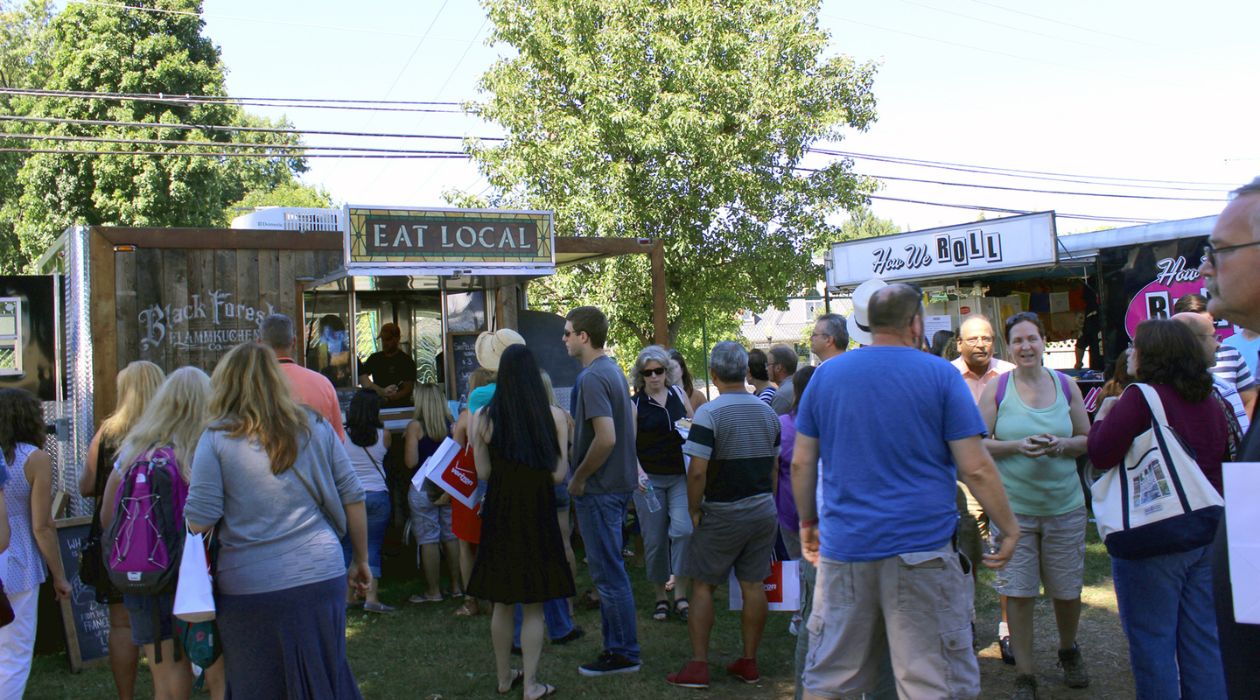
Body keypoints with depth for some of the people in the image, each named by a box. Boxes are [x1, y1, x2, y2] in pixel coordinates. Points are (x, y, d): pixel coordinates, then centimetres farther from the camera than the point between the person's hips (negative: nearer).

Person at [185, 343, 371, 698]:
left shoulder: (216, 439, -3)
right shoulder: (315, 427, 6)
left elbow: (200, 520, -7)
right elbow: (353, 497, 6)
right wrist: (361, 561, 16)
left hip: (249, 587, -2)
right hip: (322, 576, 3)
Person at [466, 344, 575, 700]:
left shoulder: (485, 418, -6)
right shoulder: (554, 416, -9)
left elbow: (483, 473, -2)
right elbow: (558, 474, -7)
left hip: (500, 512, 1)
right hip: (538, 513, -1)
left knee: (502, 601, 16)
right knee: (533, 605, 9)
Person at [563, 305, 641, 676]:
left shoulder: (592, 378, -19)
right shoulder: (613, 369, 12)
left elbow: (606, 438, -27)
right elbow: (630, 419, 22)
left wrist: (579, 477, -16)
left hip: (599, 489, -10)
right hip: (618, 482, 10)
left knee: (608, 573, -1)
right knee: (609, 570, 17)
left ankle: (623, 653, 8)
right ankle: (616, 644, 25)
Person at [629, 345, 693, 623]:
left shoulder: (678, 394, 6)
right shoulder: (635, 404, -3)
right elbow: (629, 445, -7)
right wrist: (638, 472, -23)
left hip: (680, 475, 1)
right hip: (649, 478, -1)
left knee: (683, 529, -14)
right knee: (654, 539, 4)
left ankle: (680, 595, -4)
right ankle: (661, 597, 19)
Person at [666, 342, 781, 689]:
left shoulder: (709, 413, -15)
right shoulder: (767, 412, 5)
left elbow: (697, 471, -20)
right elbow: (775, 466, 12)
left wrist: (693, 511, -8)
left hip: (723, 514, -5)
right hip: (764, 511, 6)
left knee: (702, 584, 5)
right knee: (753, 585, 10)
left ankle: (698, 666, 5)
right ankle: (748, 663, 18)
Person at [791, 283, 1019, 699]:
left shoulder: (826, 375, 7)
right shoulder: (940, 375, -2)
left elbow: (802, 464, 10)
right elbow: (976, 469, -6)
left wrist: (808, 523, 21)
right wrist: (1010, 528, 6)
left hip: (843, 547, 4)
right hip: (920, 548, -3)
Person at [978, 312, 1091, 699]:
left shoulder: (1066, 385, 4)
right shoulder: (996, 388, -3)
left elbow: (1088, 439, 9)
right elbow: (978, 443, -3)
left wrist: (1062, 445, -12)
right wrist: (1017, 446, -19)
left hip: (1064, 505, 2)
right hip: (1012, 507, -2)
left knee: (1068, 590, 12)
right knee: (1017, 592, 0)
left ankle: (1068, 651, 42)